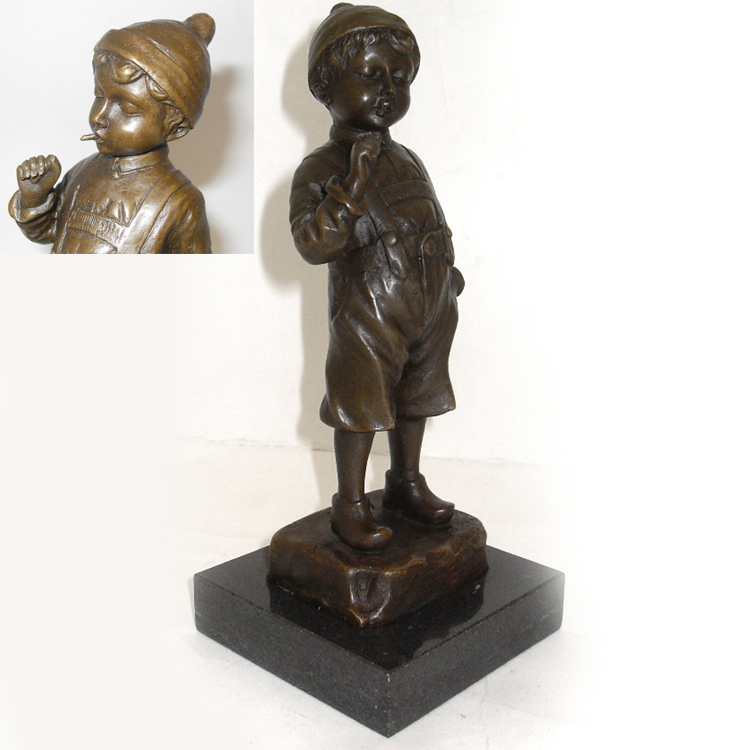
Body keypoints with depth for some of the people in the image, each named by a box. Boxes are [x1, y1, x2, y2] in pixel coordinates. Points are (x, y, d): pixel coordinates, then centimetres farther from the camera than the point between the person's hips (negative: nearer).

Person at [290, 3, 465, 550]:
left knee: (415, 399, 19)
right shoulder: (322, 168, -13)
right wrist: (356, 181, -30)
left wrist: (447, 271, 18)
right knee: (360, 408, 5)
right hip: (368, 316, -7)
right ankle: (351, 505, 22)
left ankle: (407, 483, 39)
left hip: (430, 310, 7)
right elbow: (313, 244, -26)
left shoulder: (408, 161, 11)